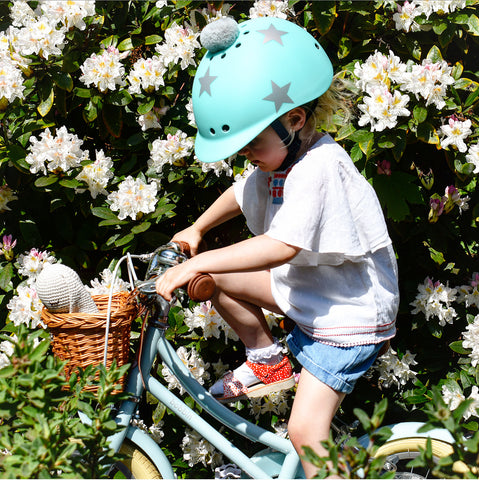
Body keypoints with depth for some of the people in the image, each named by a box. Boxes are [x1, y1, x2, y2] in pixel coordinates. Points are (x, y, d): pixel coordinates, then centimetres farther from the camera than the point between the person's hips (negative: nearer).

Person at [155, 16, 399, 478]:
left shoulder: (318, 168, -30)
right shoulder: (282, 158, 0)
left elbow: (282, 246, -40)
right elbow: (243, 193, 21)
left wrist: (196, 263, -39)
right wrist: (196, 229, 10)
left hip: (348, 317, -9)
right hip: (306, 286, 9)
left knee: (304, 432, -13)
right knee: (216, 278, 6)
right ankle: (267, 361, 20)